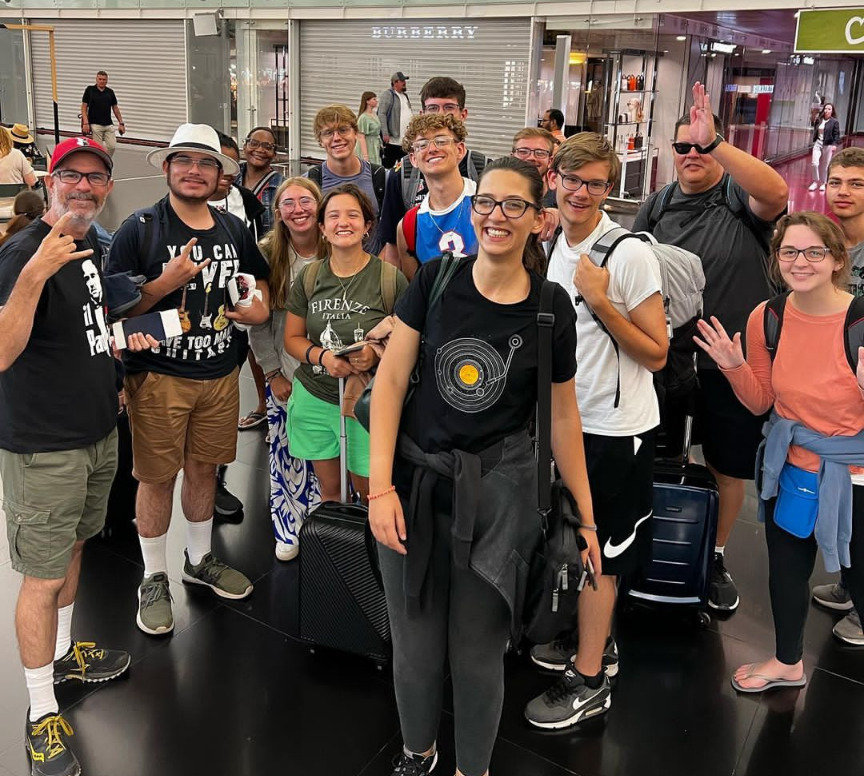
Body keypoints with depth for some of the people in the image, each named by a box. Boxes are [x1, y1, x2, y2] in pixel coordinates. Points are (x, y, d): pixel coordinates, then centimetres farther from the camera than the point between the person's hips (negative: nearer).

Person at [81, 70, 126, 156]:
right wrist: (85, 123, -13)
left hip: (109, 125, 3)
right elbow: (84, 107, -3)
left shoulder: (110, 92, 8)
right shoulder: (90, 90, -2)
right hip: (95, 125, -3)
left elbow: (115, 108, 14)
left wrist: (121, 123, 8)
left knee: (112, 146, -4)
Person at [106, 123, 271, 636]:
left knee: (204, 468, 17)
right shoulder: (140, 229, -9)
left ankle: (201, 560, 37)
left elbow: (259, 278, 21)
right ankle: (154, 579, 23)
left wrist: (261, 307, -2)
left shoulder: (234, 230, 6)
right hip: (158, 376, -4)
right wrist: (167, 282, -25)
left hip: (221, 373, 5)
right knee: (158, 477, 5)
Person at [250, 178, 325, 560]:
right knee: (286, 454, 8)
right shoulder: (266, 255, -4)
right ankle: (288, 530, 26)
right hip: (283, 375, 0)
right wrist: (273, 373, -5)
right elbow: (256, 322, -3)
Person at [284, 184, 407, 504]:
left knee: (369, 491, 4)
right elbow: (292, 339, 7)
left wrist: (376, 354, -23)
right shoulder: (308, 277, 3)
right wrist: (321, 356, -13)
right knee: (329, 489, 16)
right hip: (314, 399, 3)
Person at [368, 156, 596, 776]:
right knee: (415, 645, 14)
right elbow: (391, 379, -4)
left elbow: (563, 416, 4)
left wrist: (585, 515, 7)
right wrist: (381, 486, -11)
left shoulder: (552, 308, -5)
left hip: (499, 493, -1)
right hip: (417, 479, 1)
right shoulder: (435, 280, -4)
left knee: (478, 651, 10)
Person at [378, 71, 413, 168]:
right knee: (388, 166, -2)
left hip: (406, 141, 8)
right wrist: (385, 134, -20)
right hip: (391, 139, -7)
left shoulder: (405, 96, 18)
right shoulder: (387, 95, -6)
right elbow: (381, 115, -12)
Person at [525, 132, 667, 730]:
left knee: (597, 552, 4)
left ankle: (590, 681, 20)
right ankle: (595, 642, 39)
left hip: (616, 428, -7)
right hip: (573, 418, 7)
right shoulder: (559, 248, 5)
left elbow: (656, 354, -20)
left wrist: (600, 300, -27)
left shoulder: (631, 253, -19)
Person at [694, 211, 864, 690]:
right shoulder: (766, 318, -6)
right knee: (786, 568, 22)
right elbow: (760, 403, 4)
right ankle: (788, 662, 47)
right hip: (789, 466, 5)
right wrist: (734, 367, -12)